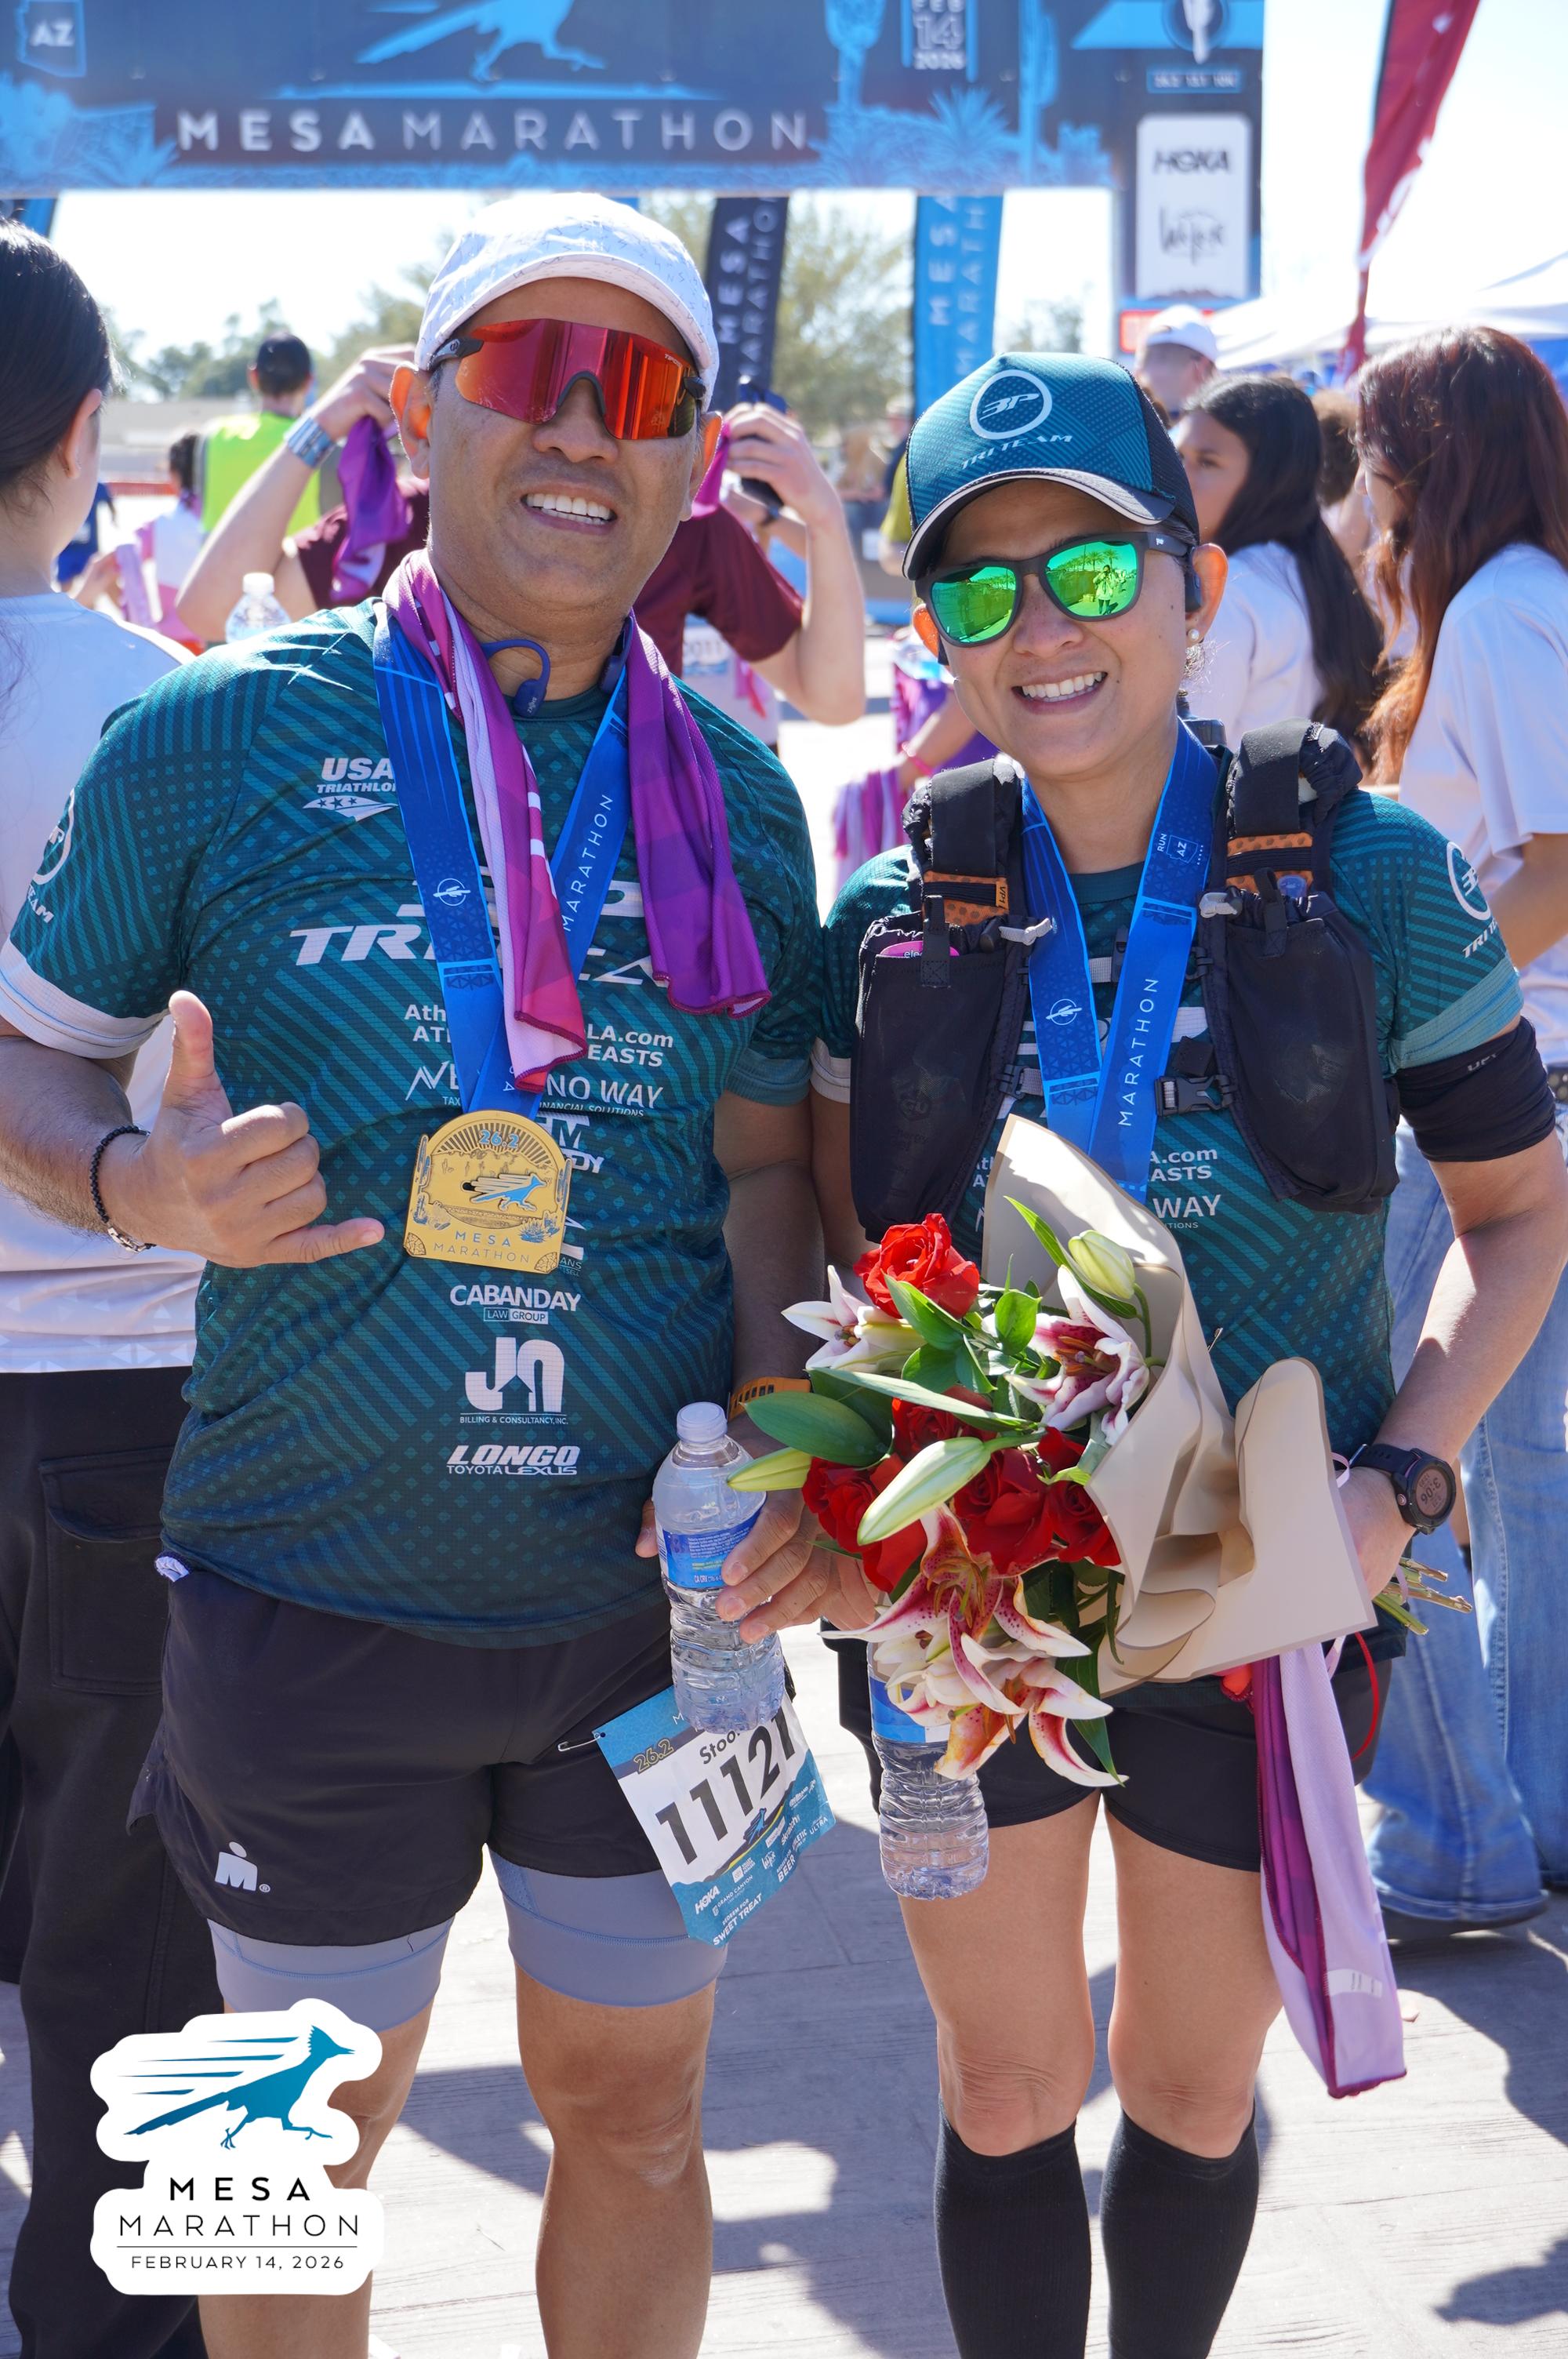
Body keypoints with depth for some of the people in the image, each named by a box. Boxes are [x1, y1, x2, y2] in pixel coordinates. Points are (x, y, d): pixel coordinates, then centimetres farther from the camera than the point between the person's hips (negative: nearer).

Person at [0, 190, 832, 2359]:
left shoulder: (737, 793, 3)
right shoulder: (219, 741, -6)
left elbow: (766, 1161, 9)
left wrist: (775, 1429, -8)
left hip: (658, 1596, 3)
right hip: (316, 1596, -2)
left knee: (634, 2111, 17)